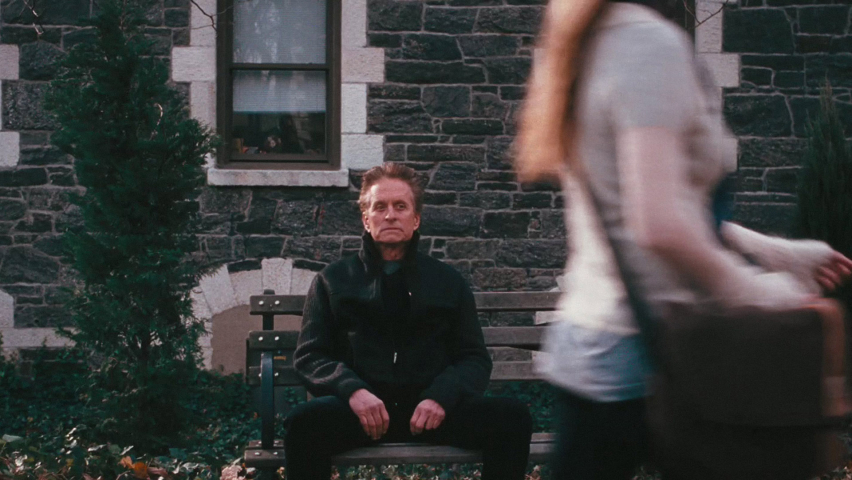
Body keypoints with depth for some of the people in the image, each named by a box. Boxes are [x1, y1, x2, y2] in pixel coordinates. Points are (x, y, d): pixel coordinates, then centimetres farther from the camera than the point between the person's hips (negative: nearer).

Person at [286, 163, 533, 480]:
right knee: (304, 421, -35)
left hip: (433, 409, 2)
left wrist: (441, 395, -9)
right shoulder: (334, 280, 16)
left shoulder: (447, 281, 19)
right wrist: (352, 390, -13)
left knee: (514, 417, -26)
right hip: (360, 407, -1)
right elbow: (309, 355, 9)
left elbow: (475, 358, 14)